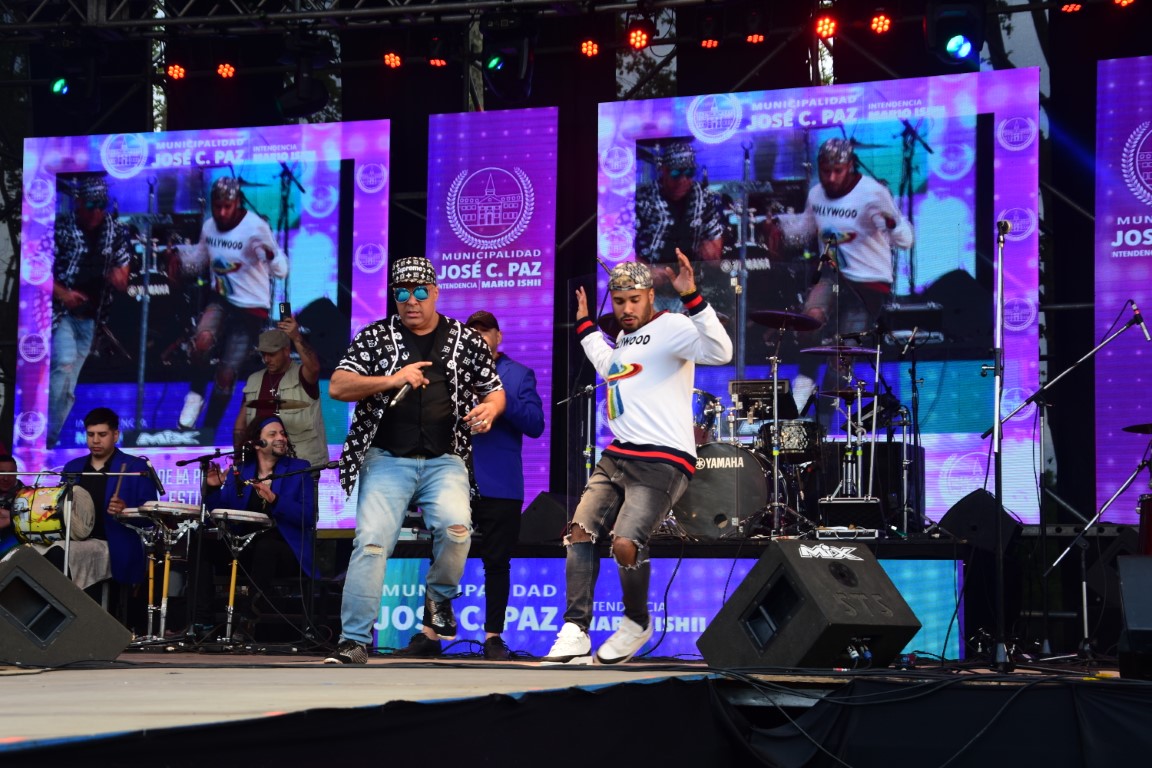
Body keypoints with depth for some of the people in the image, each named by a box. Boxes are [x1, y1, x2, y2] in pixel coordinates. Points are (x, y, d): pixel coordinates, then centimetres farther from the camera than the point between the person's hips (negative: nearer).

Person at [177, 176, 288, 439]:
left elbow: (282, 271, -22)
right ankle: (195, 395, -8)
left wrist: (270, 255, -45)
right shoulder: (209, 227, 0)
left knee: (226, 375, -2)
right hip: (221, 301, 3)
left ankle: (208, 431, 16)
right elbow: (197, 261, 18)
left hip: (251, 309, -3)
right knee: (203, 339, -30)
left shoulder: (256, 227, -18)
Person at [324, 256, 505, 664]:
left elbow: (494, 390, 16)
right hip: (387, 459, 0)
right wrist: (392, 380, -14)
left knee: (455, 527, -25)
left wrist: (490, 408, -8)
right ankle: (354, 640, -9)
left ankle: (439, 600, 3)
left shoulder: (466, 340, 10)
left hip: (444, 461, 0)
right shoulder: (375, 337, 7)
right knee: (371, 541, -14)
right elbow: (337, 387, -1)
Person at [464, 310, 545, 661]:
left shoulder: (518, 375, 8)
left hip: (500, 485, -1)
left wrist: (500, 399, -15)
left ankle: (493, 635, 8)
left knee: (497, 561, 3)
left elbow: (535, 424, -3)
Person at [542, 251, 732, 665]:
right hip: (616, 456, 8)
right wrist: (585, 324, 43)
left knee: (626, 544, -21)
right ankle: (575, 634, -7)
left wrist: (691, 296, -34)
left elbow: (720, 352, -26)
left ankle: (637, 624, 6)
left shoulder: (670, 327, -7)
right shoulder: (625, 337, 20)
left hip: (662, 463, -8)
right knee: (580, 532, -8)